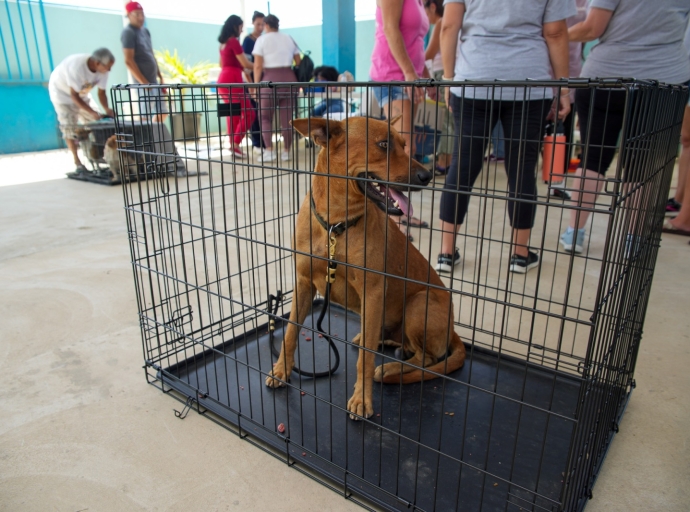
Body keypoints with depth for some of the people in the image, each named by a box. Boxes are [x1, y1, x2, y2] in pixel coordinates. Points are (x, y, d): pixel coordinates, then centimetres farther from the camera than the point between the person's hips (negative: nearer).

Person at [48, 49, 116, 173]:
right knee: (70, 127, -10)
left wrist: (107, 109, -30)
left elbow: (101, 92, -12)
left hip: (81, 93, 6)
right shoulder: (77, 66, -38)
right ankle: (77, 161, -3)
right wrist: (92, 112, -41)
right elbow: (74, 96, -34)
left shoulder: (102, 69, -20)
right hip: (62, 92, -6)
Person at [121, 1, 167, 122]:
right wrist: (144, 82, -20)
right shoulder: (128, 32, -10)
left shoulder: (145, 31, 16)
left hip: (153, 80, 9)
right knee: (144, 115, -9)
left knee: (162, 112, 13)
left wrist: (161, 78, 16)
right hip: (143, 82, -9)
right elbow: (128, 61, -16)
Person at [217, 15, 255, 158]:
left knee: (233, 114, 12)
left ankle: (233, 144, 12)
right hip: (232, 80, -9)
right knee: (248, 113, -8)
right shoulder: (234, 42, -10)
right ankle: (235, 144, -11)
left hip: (223, 79, 10)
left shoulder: (223, 43, 16)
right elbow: (245, 64, -12)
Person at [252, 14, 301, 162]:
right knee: (287, 117, 6)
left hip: (270, 80, -3)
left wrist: (256, 85, -1)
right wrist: (298, 80, 20)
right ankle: (286, 151, 8)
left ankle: (269, 150, -3)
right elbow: (299, 62, 11)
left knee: (265, 117, 8)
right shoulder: (289, 39, 14)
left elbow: (258, 66, -5)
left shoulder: (262, 39, 3)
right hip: (289, 79, 3)